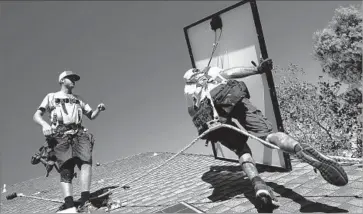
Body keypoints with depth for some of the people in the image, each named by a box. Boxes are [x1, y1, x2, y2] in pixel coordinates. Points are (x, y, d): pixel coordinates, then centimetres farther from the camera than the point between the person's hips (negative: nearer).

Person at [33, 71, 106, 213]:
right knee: (66, 170, -17)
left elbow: (91, 116, 30)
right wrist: (44, 124, -17)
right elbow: (36, 116, 8)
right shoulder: (51, 97, 20)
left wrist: (99, 109, 6)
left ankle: (85, 202, -32)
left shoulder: (78, 99, 30)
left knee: (86, 161, -25)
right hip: (60, 136, -2)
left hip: (79, 134, 2)